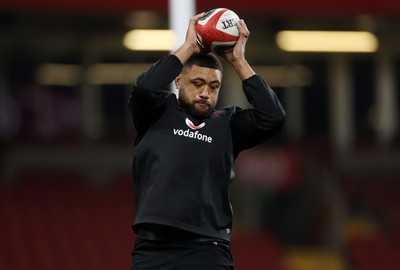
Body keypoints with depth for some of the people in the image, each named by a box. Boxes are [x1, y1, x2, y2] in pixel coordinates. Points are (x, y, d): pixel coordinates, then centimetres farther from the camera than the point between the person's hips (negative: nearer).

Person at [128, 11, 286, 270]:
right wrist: (188, 47, -2)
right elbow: (145, 88, -10)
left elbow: (273, 117, 0)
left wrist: (239, 61, 2)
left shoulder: (227, 124, 14)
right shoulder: (158, 114, 11)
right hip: (152, 248, -1)